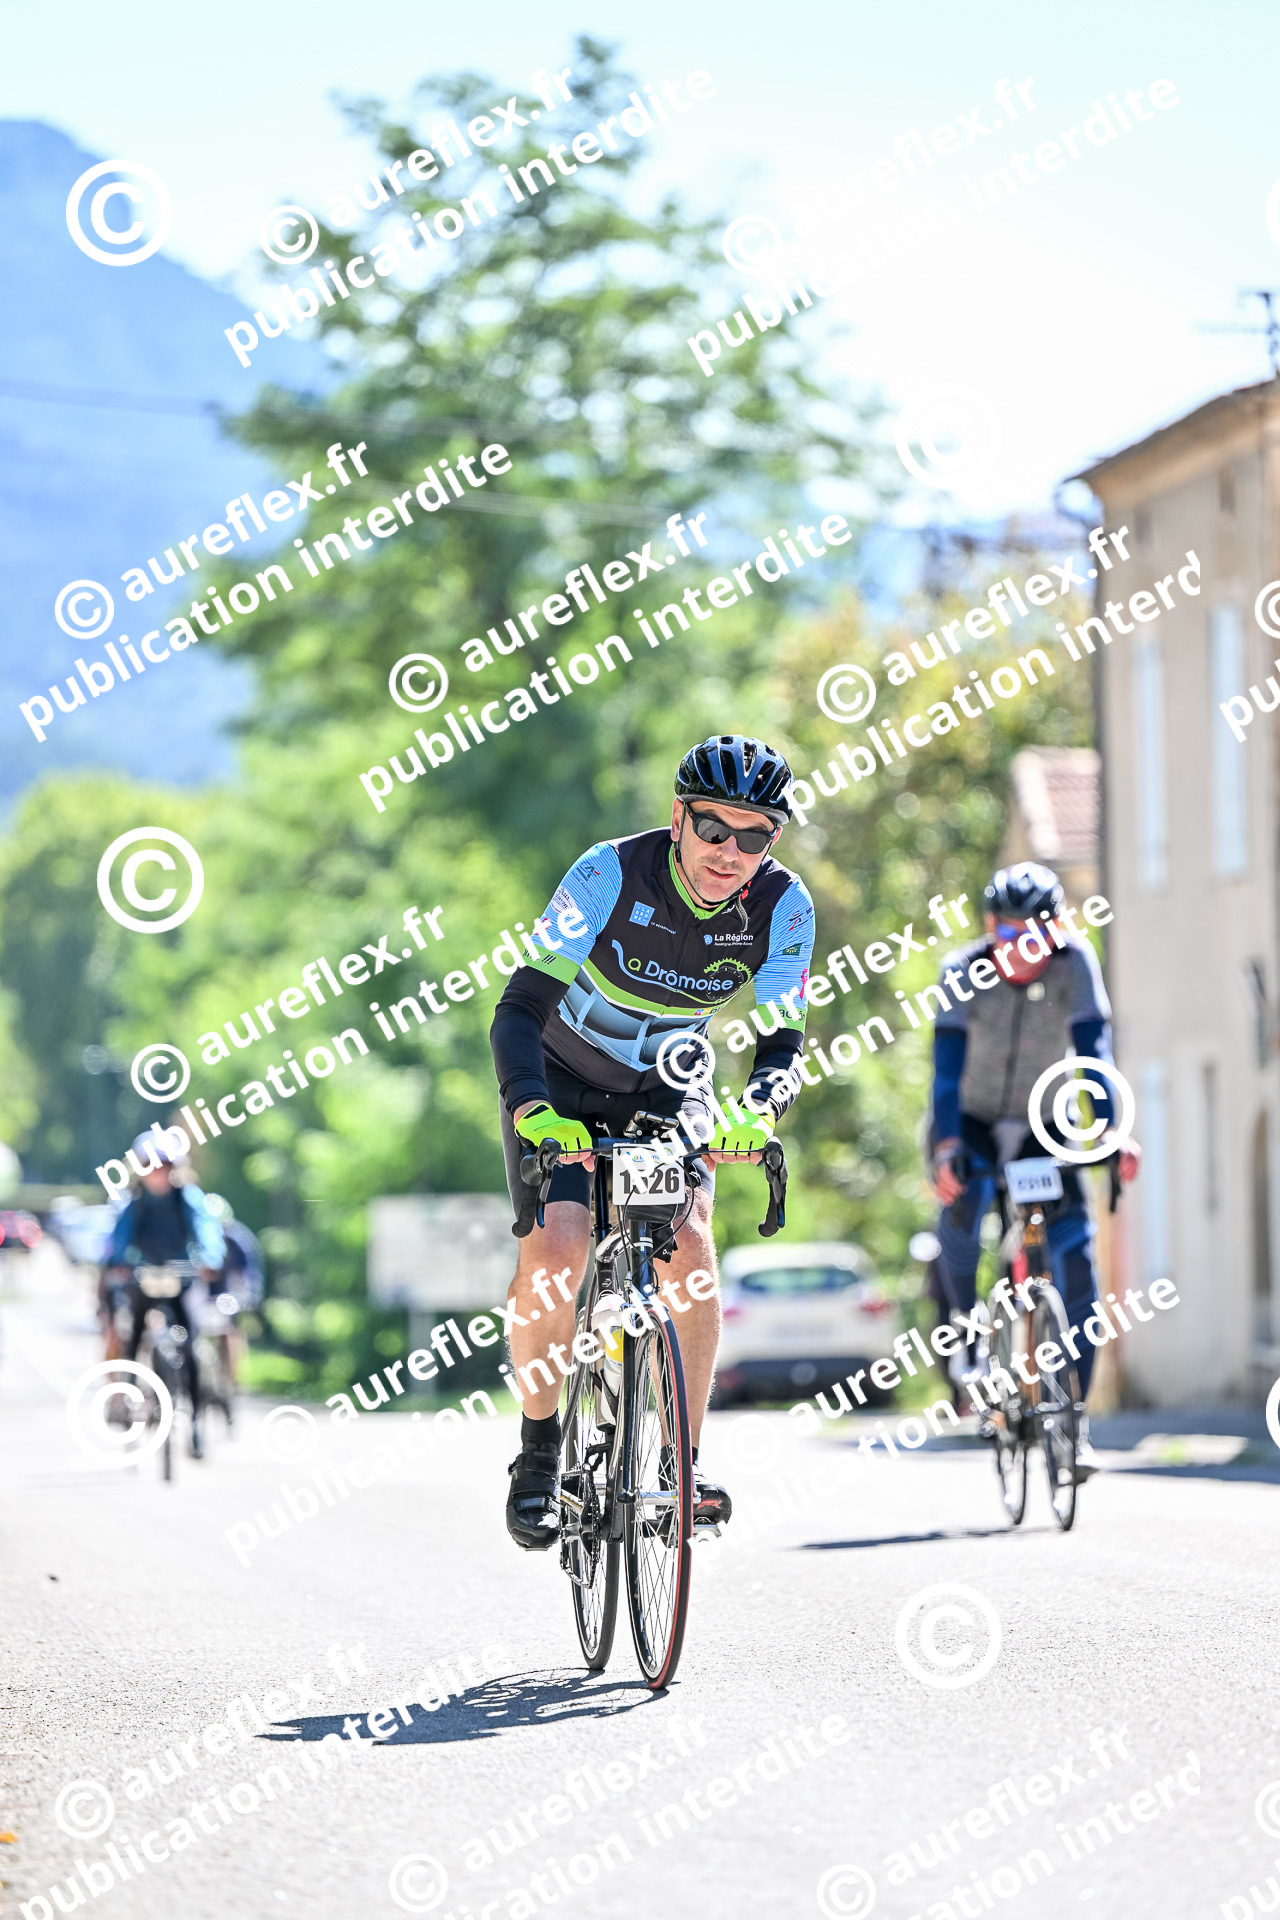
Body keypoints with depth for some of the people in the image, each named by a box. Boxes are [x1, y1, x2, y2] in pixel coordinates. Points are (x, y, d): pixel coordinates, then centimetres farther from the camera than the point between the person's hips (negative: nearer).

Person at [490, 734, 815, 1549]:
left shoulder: (783, 907, -21)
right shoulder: (611, 874, -29)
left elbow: (783, 1045, -22)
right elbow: (520, 1010, -32)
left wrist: (756, 1112, -45)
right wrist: (534, 1110, -50)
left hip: (668, 1089, 2)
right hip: (562, 1084, -2)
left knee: (689, 1248, -21)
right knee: (556, 1249, -23)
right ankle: (539, 1453, -4)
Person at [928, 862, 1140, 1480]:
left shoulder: (1074, 961, -18)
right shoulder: (964, 971, -21)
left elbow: (1094, 1049, -26)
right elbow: (948, 1064, -29)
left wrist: (1108, 1128, -40)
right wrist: (946, 1145, -43)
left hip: (1040, 1127, 1)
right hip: (972, 1120, -1)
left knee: (1074, 1255, -15)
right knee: (963, 1199, -34)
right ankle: (969, 1329, -9)